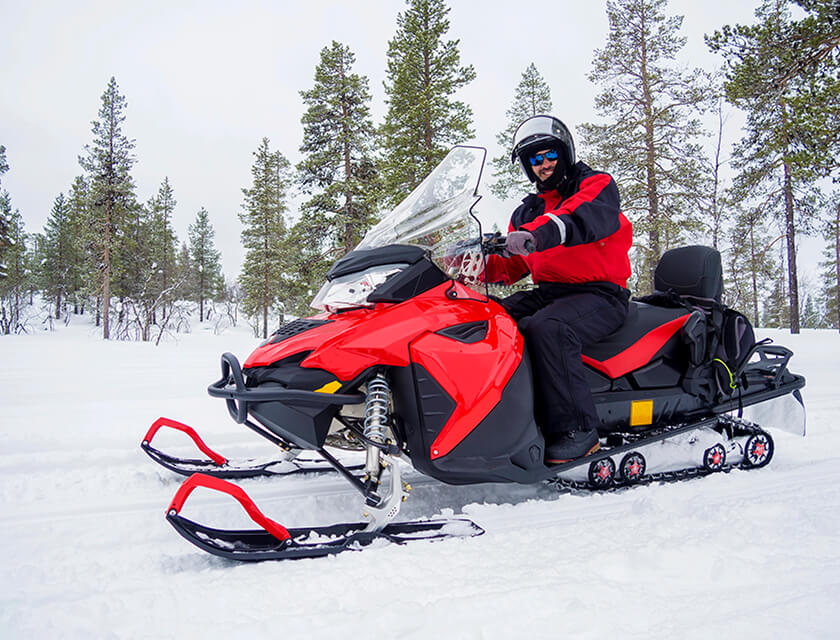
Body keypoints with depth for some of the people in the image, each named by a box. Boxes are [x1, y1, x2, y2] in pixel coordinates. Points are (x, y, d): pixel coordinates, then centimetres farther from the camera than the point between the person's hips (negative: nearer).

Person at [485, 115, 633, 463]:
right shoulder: (527, 212, 24)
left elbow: (591, 217, -22)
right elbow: (513, 264, 20)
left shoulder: (597, 185, 3)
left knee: (546, 328, -36)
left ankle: (577, 429, -31)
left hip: (599, 293, -6)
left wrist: (540, 232, -42)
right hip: (547, 292, 7)